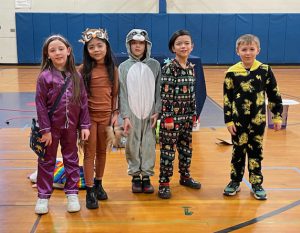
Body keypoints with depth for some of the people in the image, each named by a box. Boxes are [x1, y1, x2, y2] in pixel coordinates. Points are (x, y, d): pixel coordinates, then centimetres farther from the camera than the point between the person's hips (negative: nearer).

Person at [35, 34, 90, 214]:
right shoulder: (45, 76, -10)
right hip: (52, 127, -2)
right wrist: (45, 129, -12)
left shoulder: (76, 76, -2)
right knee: (47, 161, 11)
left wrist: (85, 125, -2)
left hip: (71, 126, 3)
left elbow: (83, 102, 0)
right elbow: (40, 105, -10)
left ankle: (72, 193, 27)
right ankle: (43, 196, 24)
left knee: (72, 159, 13)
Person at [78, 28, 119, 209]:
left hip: (106, 116, 3)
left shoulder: (113, 69, 0)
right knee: (89, 153, 3)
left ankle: (98, 184, 31)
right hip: (88, 115, -2)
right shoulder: (83, 69, -7)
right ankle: (90, 191, 11)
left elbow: (115, 93, 5)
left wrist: (116, 114, 0)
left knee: (102, 151, 14)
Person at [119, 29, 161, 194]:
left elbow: (158, 90, 2)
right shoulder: (124, 67, 1)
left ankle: (146, 176, 16)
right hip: (132, 113, 0)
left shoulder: (154, 65, 2)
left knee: (149, 145, 3)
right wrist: (125, 116, -7)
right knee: (133, 146, 6)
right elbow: (122, 93, -1)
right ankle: (135, 176, 20)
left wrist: (157, 111, -6)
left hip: (150, 113, 0)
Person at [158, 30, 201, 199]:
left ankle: (185, 176, 34)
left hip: (187, 116, 6)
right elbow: (165, 95, -16)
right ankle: (164, 183, 11)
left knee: (186, 148, 17)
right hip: (172, 116, -6)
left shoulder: (191, 67, 7)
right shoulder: (168, 68, -13)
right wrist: (167, 117, -17)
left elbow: (192, 93, 12)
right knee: (168, 150, 1)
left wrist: (194, 114, 13)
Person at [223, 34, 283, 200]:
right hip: (238, 120, 0)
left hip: (258, 119, 1)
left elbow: (274, 95, 2)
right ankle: (235, 182, 25)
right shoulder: (232, 72, -7)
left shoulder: (265, 70, -5)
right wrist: (229, 121, -6)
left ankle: (257, 184, 23)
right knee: (238, 151, 10)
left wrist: (277, 116, 2)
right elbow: (227, 99, -3)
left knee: (256, 151, 11)